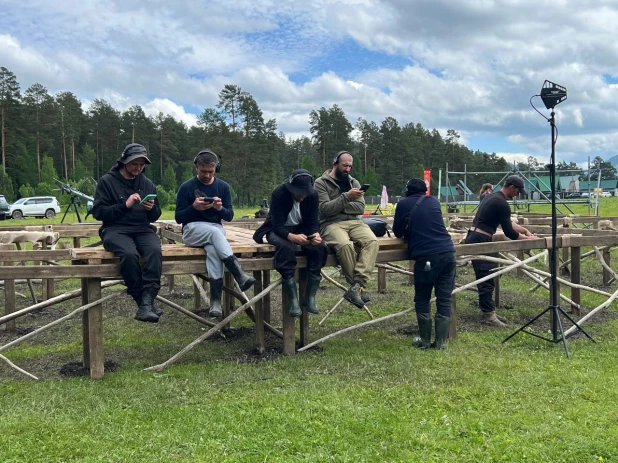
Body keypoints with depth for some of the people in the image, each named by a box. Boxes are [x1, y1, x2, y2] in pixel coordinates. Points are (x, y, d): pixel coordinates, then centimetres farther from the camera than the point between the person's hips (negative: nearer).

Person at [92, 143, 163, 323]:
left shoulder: (148, 184, 16)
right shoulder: (107, 181, 3)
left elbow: (156, 216, 21)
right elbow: (98, 212, -4)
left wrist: (152, 209, -4)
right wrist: (125, 205, -14)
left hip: (143, 230, 3)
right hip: (115, 230, -3)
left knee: (155, 251, -33)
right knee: (129, 254, -37)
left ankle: (146, 303, -38)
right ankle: (145, 303, -26)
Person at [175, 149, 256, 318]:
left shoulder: (223, 187, 9)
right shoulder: (186, 187, 0)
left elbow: (229, 216, 7)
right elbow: (178, 217, -1)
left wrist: (220, 208, -15)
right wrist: (193, 207, -18)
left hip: (216, 230, 2)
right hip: (192, 230, -2)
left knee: (213, 248, -35)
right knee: (214, 232, -37)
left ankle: (216, 300, -40)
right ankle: (240, 276, -46)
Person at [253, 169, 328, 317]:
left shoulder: (312, 195, -10)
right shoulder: (279, 194, -22)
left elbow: (313, 222, -6)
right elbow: (277, 226, -25)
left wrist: (315, 234, -31)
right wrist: (292, 237, -45)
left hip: (302, 230, 4)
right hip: (279, 230, -4)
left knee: (320, 246, -27)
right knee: (286, 248, -38)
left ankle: (310, 299, -20)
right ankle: (294, 302, -34)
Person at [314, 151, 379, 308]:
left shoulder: (354, 182, 17)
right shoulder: (321, 183, 3)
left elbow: (360, 208, 5)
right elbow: (326, 209, -11)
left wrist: (340, 206, -8)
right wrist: (347, 197, -19)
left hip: (354, 222, 4)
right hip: (331, 224, -4)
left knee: (372, 242, -28)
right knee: (345, 245, -37)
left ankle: (356, 286, -36)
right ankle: (360, 286, -21)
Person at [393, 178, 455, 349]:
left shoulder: (403, 204, 7)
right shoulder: (434, 201, 18)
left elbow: (398, 233, 15)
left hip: (425, 257, -4)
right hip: (447, 253, 4)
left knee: (422, 300, 10)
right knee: (444, 299, 7)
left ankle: (425, 340, 14)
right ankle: (441, 341, 8)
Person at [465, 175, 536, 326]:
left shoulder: (494, 197, 18)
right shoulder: (501, 203, -14)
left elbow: (508, 223, 27)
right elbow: (508, 232, -12)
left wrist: (525, 230, 23)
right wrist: (526, 239, 3)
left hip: (475, 239, 11)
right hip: (480, 241, -11)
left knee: (485, 278, 13)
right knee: (487, 279, -8)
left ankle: (487, 311, 18)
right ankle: (488, 315, -6)